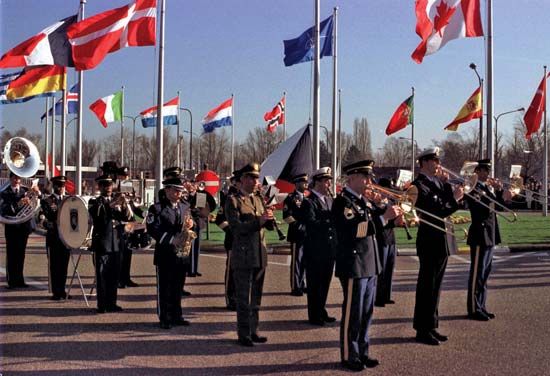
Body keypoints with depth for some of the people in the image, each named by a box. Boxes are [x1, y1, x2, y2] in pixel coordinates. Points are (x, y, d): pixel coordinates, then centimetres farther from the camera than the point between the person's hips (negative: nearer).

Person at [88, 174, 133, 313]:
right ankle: (102, 305, 2)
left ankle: (111, 303, 16)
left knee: (114, 275, 8)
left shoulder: (117, 202, 13)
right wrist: (109, 206, -32)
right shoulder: (94, 202, 2)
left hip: (116, 243, 4)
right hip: (102, 243, -4)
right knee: (102, 275, -2)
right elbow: (94, 215, -19)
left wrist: (124, 207, -20)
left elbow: (126, 217, 0)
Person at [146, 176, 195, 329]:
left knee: (178, 287, 12)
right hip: (165, 253, -5)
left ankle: (177, 316, 21)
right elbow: (153, 229, -14)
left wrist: (190, 225, -5)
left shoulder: (185, 207, 13)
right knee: (164, 287, 1)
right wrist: (172, 240, -21)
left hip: (182, 253, 6)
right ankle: (164, 318, 8)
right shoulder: (157, 208, -5)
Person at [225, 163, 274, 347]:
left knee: (256, 297, 13)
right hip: (243, 256, -7)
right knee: (243, 298, 0)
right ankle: (243, 334, 9)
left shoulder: (258, 200, 14)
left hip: (260, 255, 7)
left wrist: (268, 218, -11)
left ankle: (253, 331, 22)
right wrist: (258, 221, -24)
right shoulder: (233, 201, -7)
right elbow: (235, 227, -17)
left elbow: (269, 226, 11)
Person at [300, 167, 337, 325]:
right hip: (315, 251, -7)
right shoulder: (309, 202, -12)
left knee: (325, 283, 17)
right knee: (315, 284, 3)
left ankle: (321, 312, 29)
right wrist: (331, 220, -28)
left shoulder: (330, 200, 13)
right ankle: (314, 316, 14)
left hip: (329, 250, 7)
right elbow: (311, 223, -24)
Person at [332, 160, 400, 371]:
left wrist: (384, 210, 2)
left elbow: (371, 226, 18)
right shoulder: (342, 201, -13)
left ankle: (362, 352, 26)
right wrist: (384, 217, -28)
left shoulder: (363, 200, 15)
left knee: (366, 312, 15)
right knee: (352, 313, 0)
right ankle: (349, 356, 11)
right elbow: (356, 229, -27)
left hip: (370, 265, 9)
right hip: (353, 265, -9)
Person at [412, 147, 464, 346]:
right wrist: (454, 200, -21)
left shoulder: (438, 182, 13)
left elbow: (450, 202, 4)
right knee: (427, 286, -2)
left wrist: (447, 184, -5)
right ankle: (422, 330, 6)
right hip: (429, 241, -8)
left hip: (442, 241, 9)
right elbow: (434, 212, -22)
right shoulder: (419, 185, -13)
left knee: (435, 286, 14)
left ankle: (431, 326, 23)